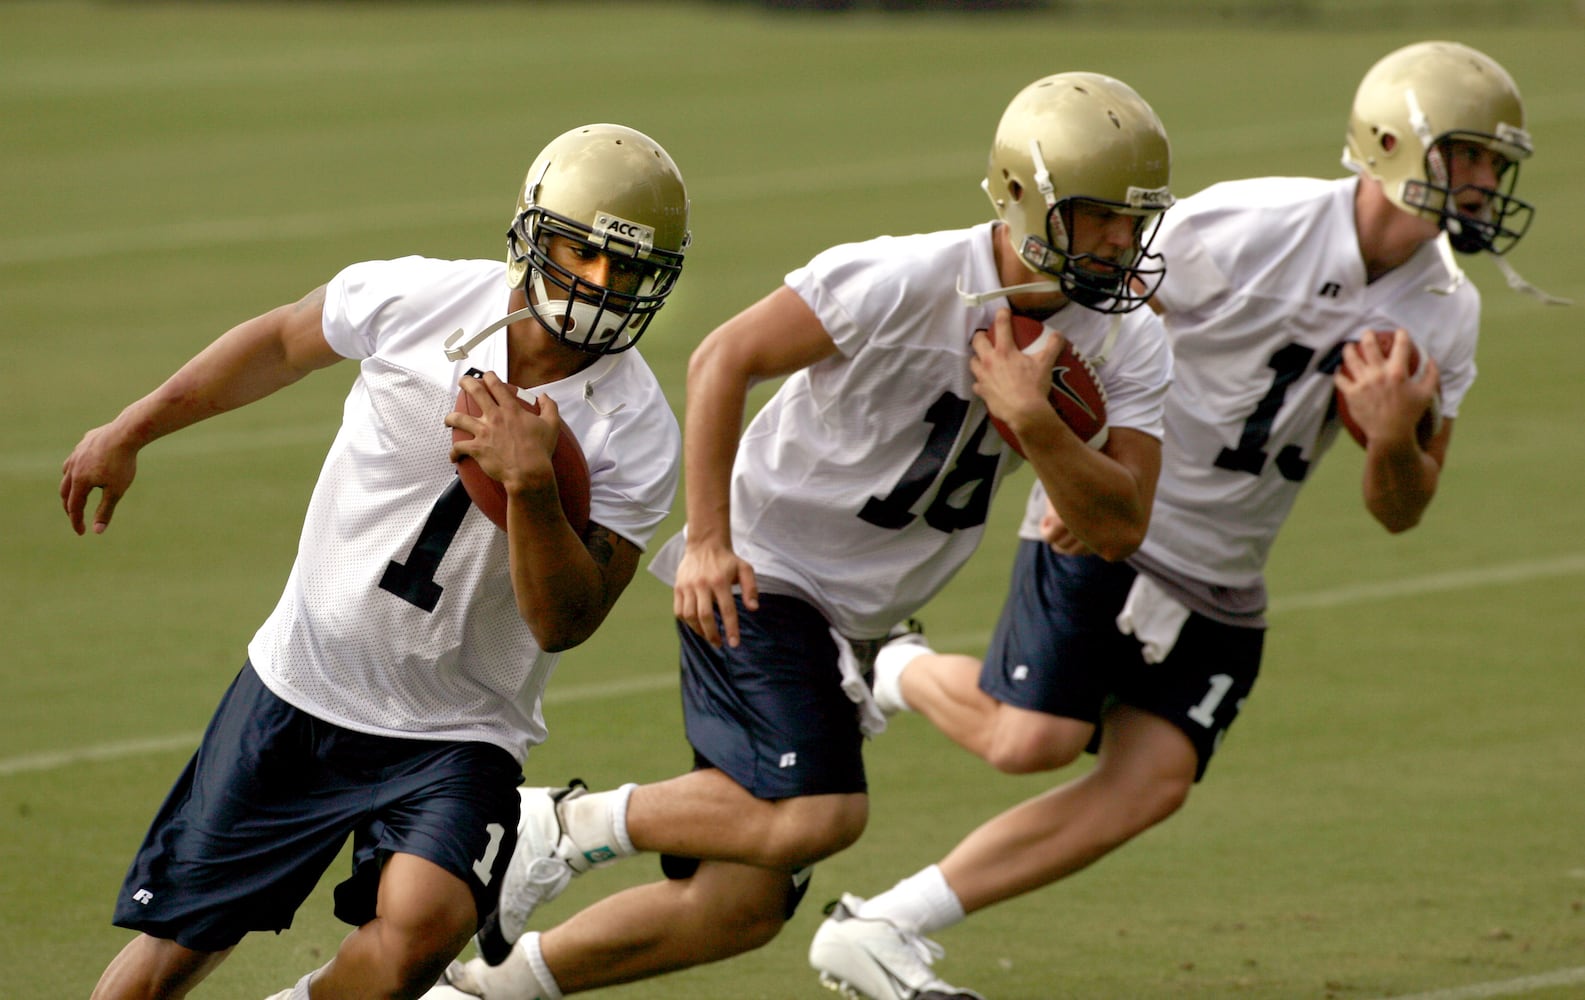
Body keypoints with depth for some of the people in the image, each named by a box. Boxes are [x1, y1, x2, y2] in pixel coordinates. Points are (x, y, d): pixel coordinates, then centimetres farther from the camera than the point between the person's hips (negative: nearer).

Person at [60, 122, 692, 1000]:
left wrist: (529, 484, -33)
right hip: (299, 688, 2)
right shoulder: (420, 299, -9)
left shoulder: (635, 439, -14)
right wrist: (130, 432, 16)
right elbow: (282, 341, 11)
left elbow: (563, 622, -19)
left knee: (420, 928, -28)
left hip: (455, 736, -2)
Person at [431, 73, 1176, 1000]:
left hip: (857, 619, 7)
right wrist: (707, 540, -18)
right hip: (764, 574, -7)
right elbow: (724, 359, -16)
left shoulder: (1128, 347, -4)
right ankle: (572, 824, -7)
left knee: (742, 907, 6)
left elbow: (1119, 528, -10)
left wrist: (1034, 420, -26)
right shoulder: (905, 282, -22)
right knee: (815, 816, -27)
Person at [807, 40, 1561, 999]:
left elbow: (1399, 510, 3)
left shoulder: (1446, 316, -1)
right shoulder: (1248, 229, -20)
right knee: (1033, 739, -19)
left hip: (1221, 580, 6)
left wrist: (1393, 438, -20)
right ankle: (907, 672, 17)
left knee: (1151, 782, -7)